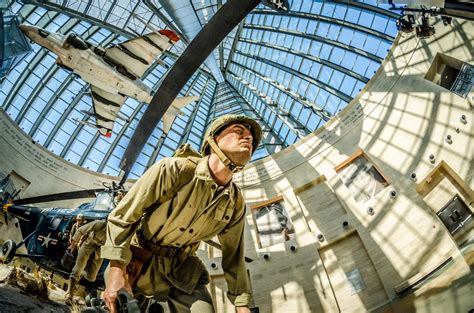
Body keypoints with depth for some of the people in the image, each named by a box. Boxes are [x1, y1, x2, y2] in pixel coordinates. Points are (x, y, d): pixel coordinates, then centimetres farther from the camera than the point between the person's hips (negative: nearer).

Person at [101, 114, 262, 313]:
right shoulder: (173, 169, -22)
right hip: (139, 262, -3)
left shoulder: (235, 204, -7)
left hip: (181, 268, 3)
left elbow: (233, 255, 5)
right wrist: (116, 271, -27)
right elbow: (121, 217, -19)